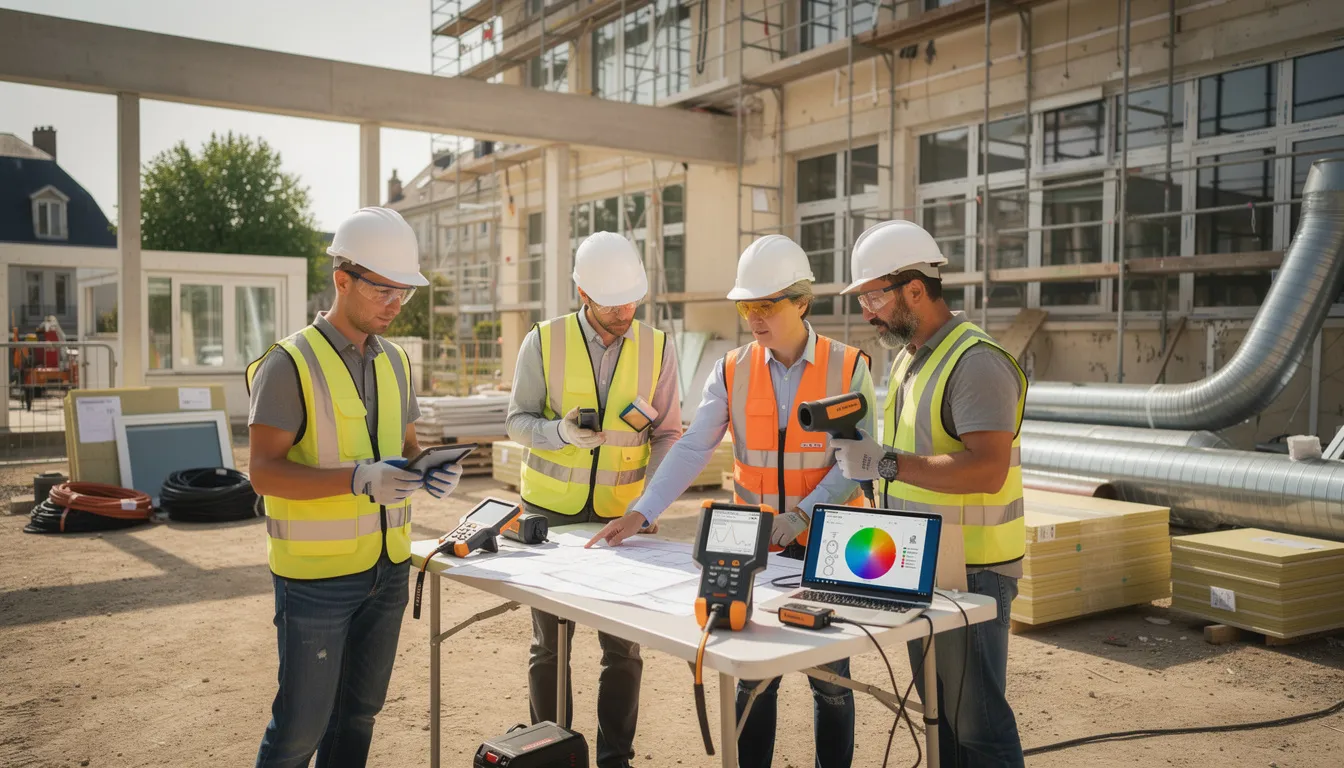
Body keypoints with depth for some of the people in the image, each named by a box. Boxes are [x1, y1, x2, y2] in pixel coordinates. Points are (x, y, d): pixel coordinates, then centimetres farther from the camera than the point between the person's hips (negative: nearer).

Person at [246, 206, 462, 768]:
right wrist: (359, 479, -30)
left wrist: (430, 470, -6)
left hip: (387, 567, 6)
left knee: (360, 711, 17)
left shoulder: (394, 362, 8)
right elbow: (264, 471, -17)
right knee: (302, 723, 2)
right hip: (316, 574, -6)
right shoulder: (290, 364, -13)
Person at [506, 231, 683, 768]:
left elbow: (667, 434, 2)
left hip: (622, 514, 1)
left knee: (623, 645, 3)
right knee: (550, 642, 8)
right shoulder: (543, 343, -6)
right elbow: (518, 421, -1)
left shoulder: (657, 348, -2)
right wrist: (560, 432, -22)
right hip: (550, 510, 0)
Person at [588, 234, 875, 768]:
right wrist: (640, 513, -14)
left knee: (830, 677, 10)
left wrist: (803, 513, -23)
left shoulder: (848, 369, -6)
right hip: (755, 545, 2)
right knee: (753, 674, 8)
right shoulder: (732, 372, 0)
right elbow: (692, 450, -4)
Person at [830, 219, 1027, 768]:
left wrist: (886, 462, -29)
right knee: (939, 714, 18)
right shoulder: (907, 357, 13)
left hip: (970, 573, -9)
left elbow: (988, 470, -28)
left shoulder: (976, 362, -17)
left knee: (975, 722, 1)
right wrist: (862, 456, 6)